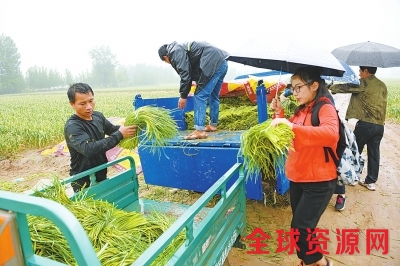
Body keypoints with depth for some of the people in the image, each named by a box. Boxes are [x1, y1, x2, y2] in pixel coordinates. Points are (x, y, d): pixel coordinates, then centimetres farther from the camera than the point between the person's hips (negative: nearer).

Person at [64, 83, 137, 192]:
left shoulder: (98, 116, -2)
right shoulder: (72, 127, -24)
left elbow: (112, 129, 14)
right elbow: (89, 149, -38)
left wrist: (127, 127, -7)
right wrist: (120, 135, -35)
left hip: (102, 177, 7)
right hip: (83, 182, -7)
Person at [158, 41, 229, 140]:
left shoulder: (175, 52, -3)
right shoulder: (180, 47, 27)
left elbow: (185, 74, -11)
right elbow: (191, 72, 29)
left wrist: (183, 96, -4)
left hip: (213, 64, -10)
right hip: (222, 62, 10)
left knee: (200, 96, -8)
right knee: (213, 96, 20)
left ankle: (200, 131, -10)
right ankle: (213, 125, 32)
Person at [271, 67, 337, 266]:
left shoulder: (325, 108, -14)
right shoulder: (301, 110, 9)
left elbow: (331, 134, -35)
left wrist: (292, 126, -40)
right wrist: (279, 114, 3)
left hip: (319, 181, -8)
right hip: (297, 178, 8)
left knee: (300, 227, -3)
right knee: (300, 225, 18)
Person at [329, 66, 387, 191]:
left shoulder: (363, 83, -7)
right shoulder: (382, 85, 14)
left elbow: (345, 87, 0)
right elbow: (381, 104, 18)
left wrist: (330, 87, 15)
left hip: (365, 124, -7)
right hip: (380, 125, 7)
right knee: (374, 153, 10)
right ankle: (371, 181, 17)